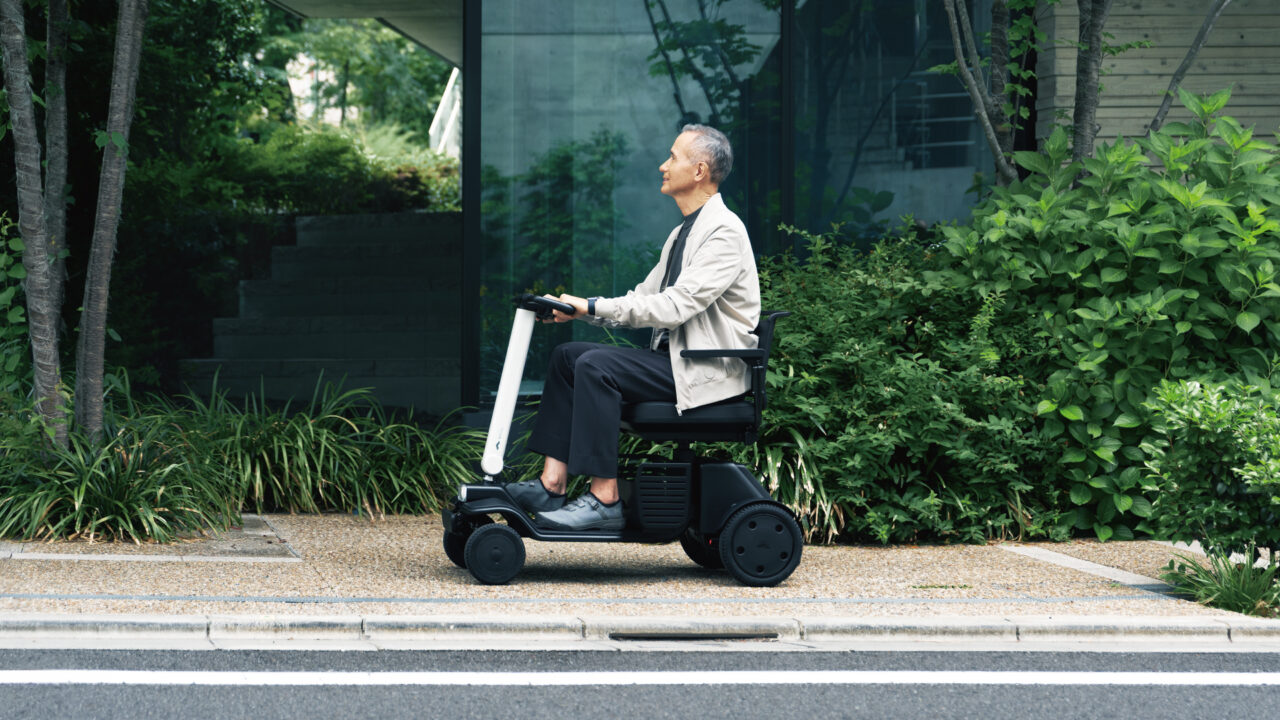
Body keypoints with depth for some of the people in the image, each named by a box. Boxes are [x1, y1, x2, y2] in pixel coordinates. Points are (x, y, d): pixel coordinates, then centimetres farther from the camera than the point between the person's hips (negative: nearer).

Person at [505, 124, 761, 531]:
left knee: (596, 366, -25)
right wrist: (577, 309, 3)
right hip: (673, 357, 10)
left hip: (707, 372, -10)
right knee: (567, 356, 1)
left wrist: (592, 306, -20)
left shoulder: (724, 231, -14)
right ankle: (552, 484, -6)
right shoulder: (682, 233, 19)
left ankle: (604, 499, -23)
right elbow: (644, 299, 17)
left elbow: (675, 305, -23)